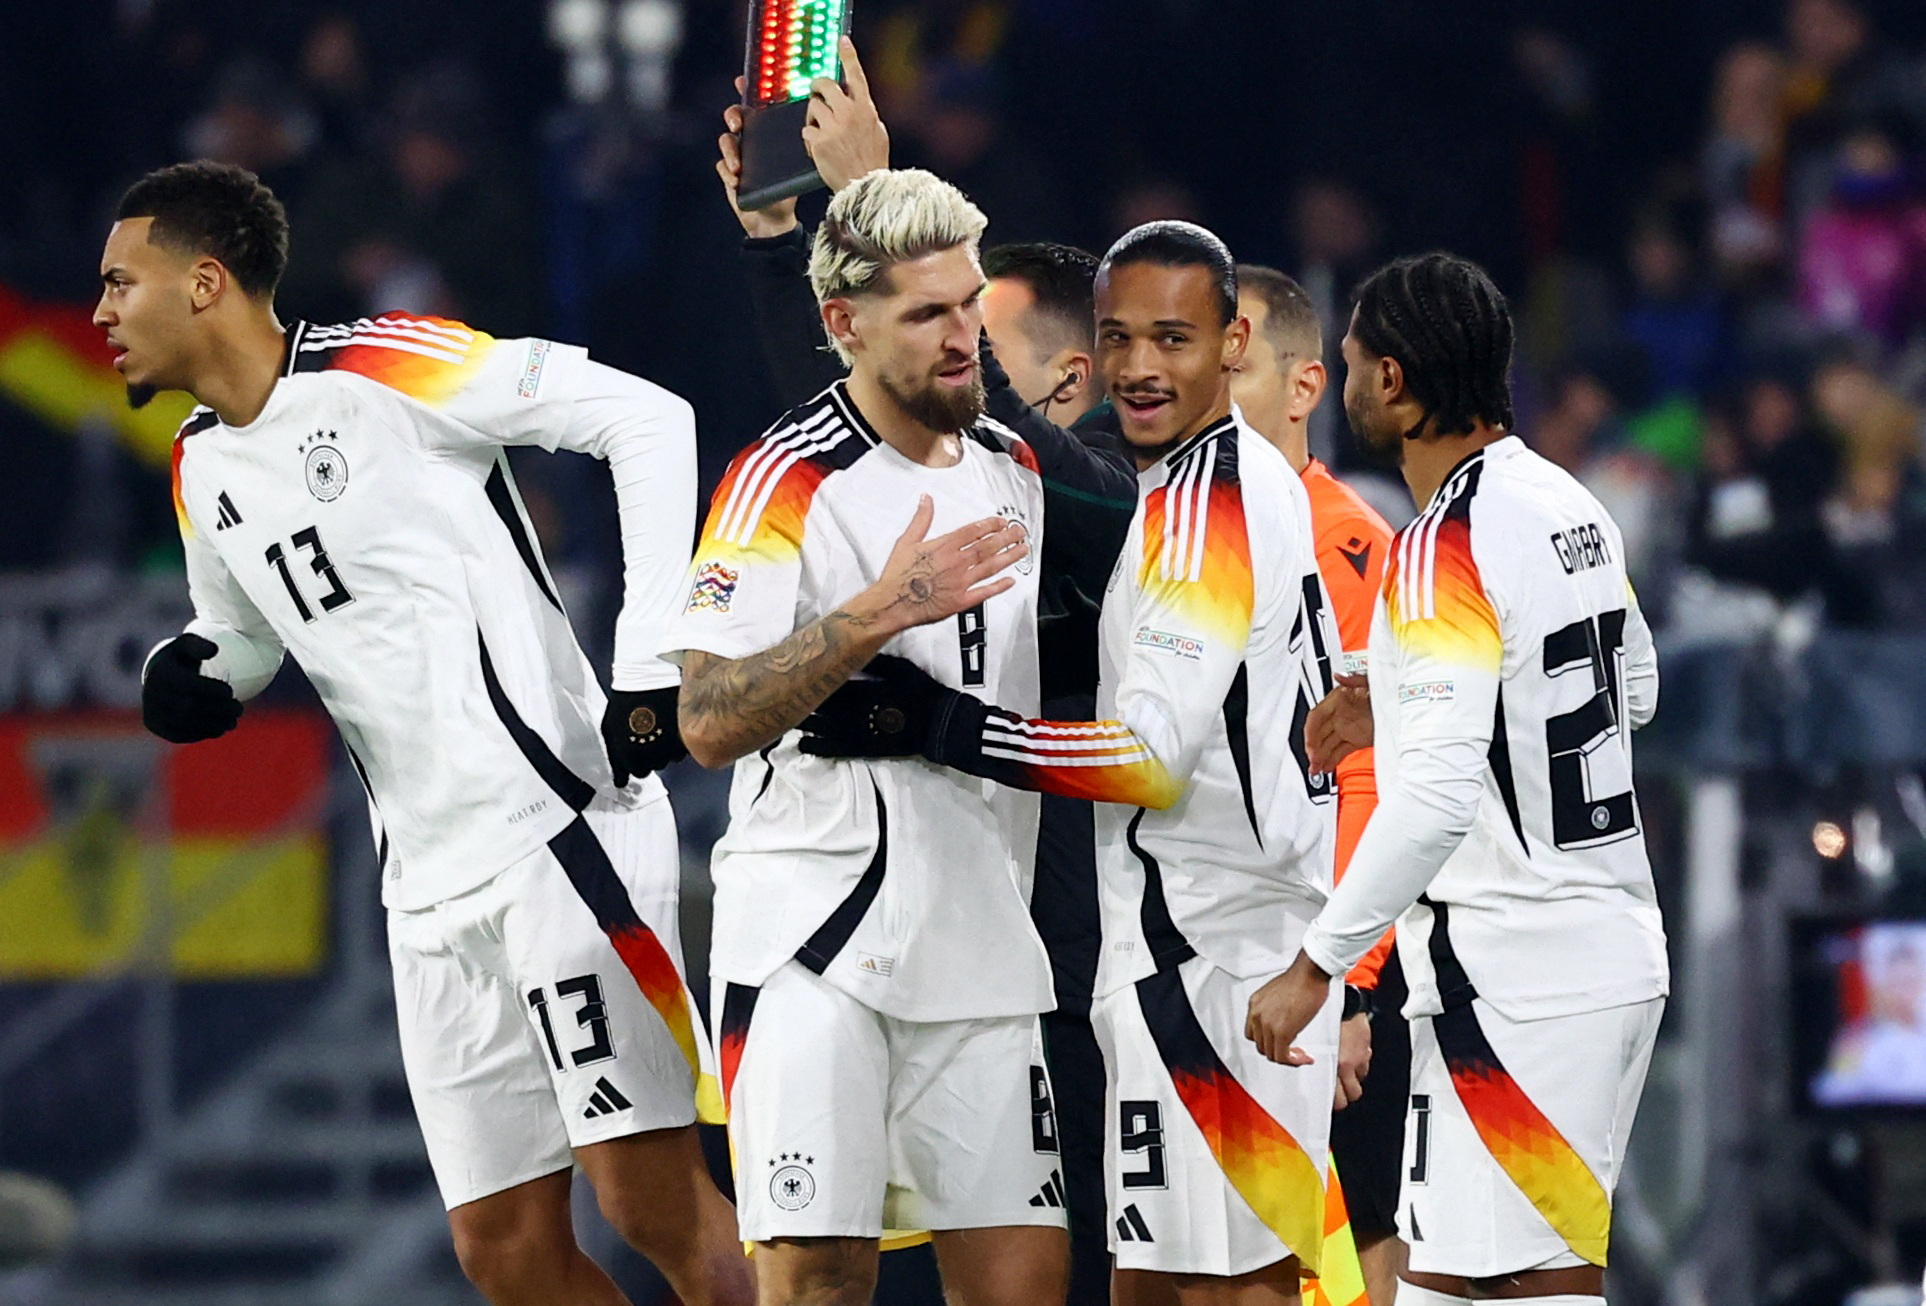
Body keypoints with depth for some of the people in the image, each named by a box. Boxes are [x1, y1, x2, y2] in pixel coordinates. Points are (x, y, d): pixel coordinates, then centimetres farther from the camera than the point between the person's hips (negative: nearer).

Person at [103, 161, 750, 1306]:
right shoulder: (205, 470, 16)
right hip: (434, 886, 8)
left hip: (557, 819, -8)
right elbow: (239, 630, 32)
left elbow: (649, 420, -10)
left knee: (647, 1195, -16)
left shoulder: (382, 369, -9)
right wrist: (199, 673, 7)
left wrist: (654, 662, -14)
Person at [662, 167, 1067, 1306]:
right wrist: (878, 613, -24)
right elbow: (710, 722, -17)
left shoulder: (1018, 471, 13)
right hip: (816, 948, -6)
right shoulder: (786, 482, -8)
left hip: (985, 945, 6)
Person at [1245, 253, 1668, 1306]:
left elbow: (1438, 794, -27)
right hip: (1612, 942, 9)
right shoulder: (1570, 507, 9)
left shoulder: (1444, 547, -18)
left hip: (1511, 976, -9)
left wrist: (1316, 965, -22)